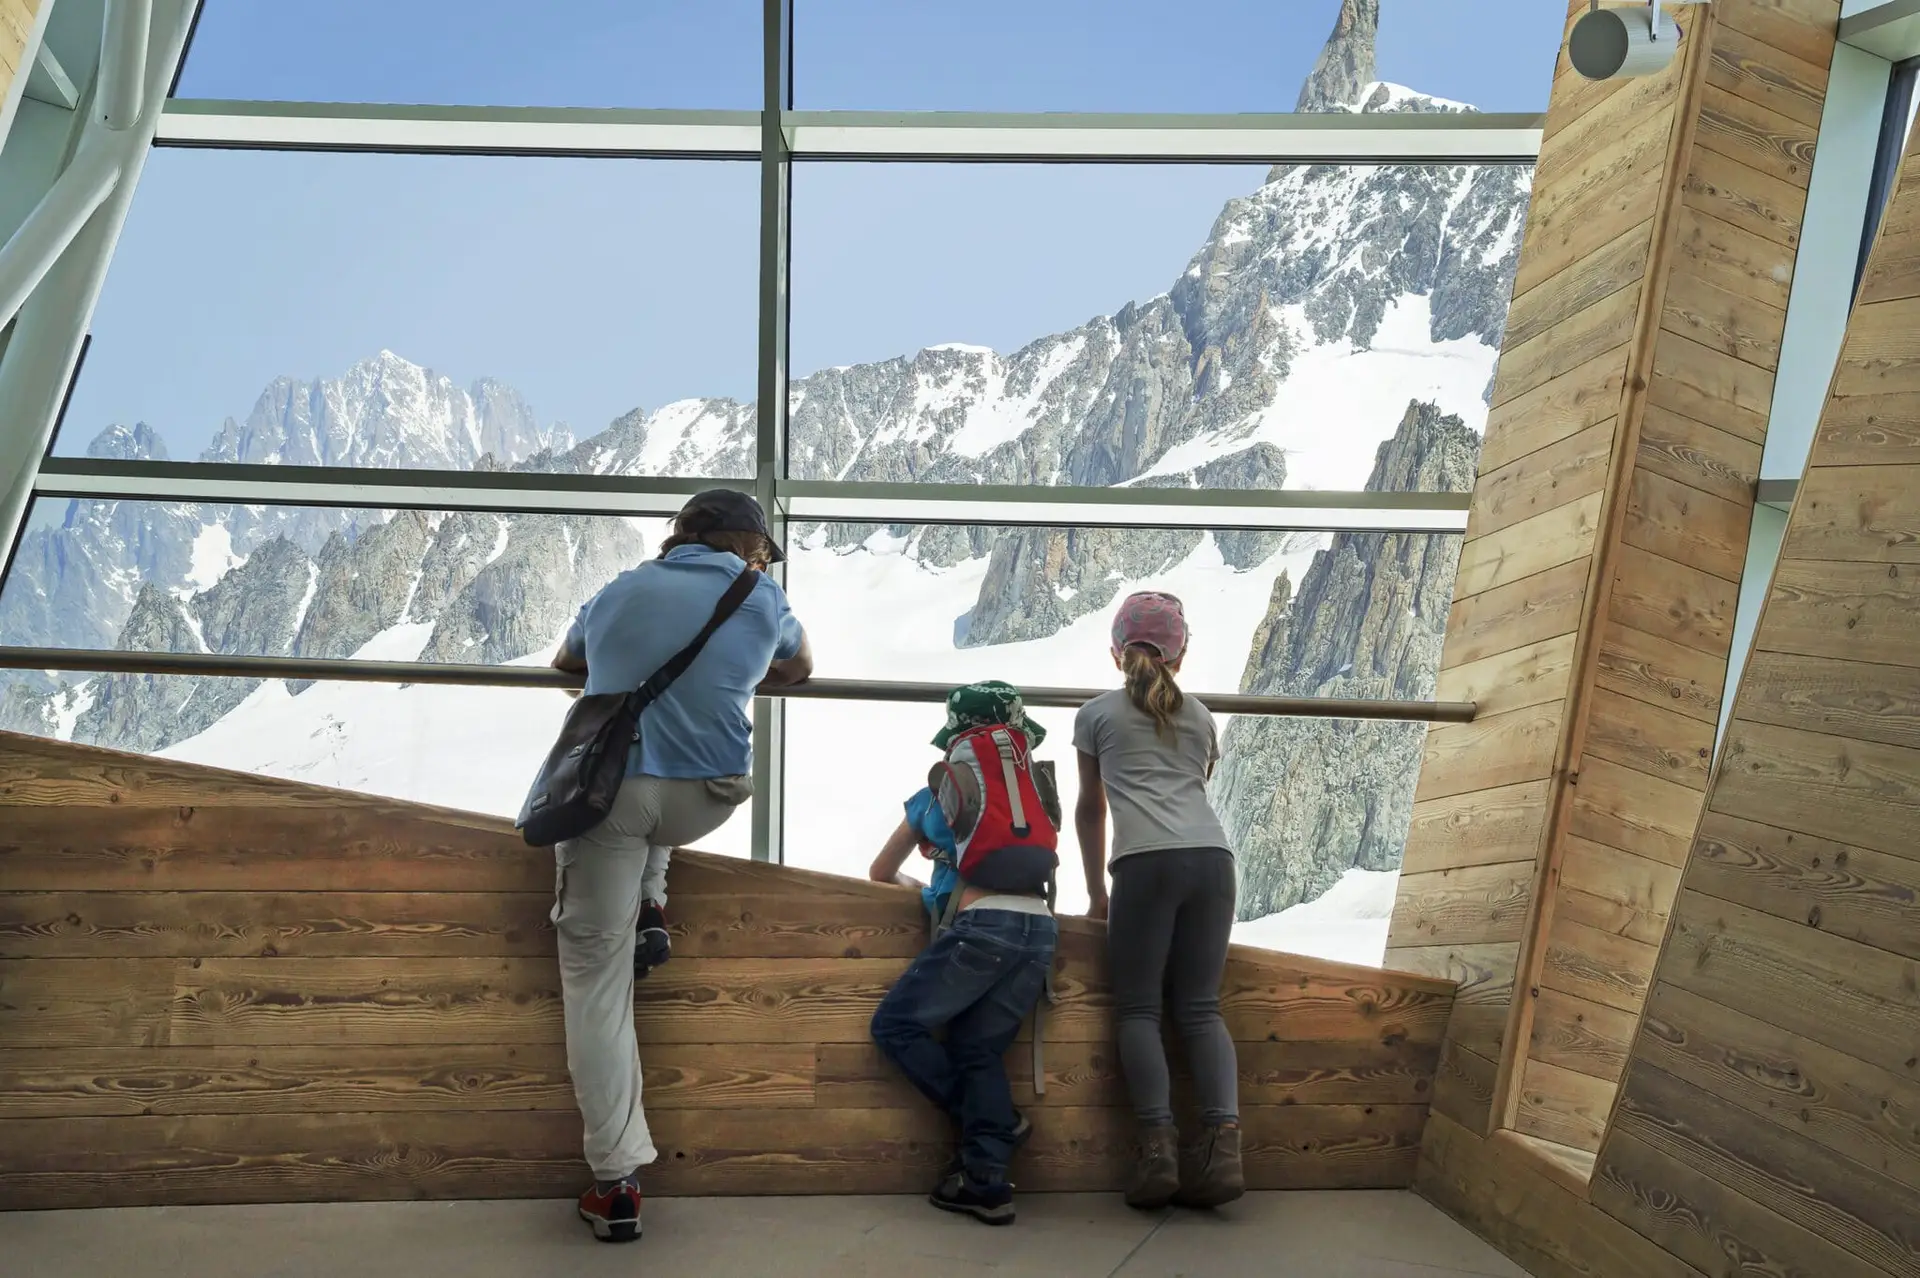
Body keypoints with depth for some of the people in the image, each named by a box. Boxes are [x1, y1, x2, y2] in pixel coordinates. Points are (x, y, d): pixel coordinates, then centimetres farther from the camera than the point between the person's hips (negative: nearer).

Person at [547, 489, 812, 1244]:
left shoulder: (619, 592, 16)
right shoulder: (761, 600, 10)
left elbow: (566, 663, 35)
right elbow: (798, 670, 30)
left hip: (605, 792, 0)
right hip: (703, 802, 0)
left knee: (596, 979, 6)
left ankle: (617, 1181, 3)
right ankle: (650, 906, 23)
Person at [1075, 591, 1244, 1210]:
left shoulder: (1097, 712, 19)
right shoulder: (1199, 716, 27)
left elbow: (1090, 809, 24)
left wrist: (1096, 893, 31)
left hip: (1146, 861, -3)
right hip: (1212, 856, 3)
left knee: (1138, 1007, 2)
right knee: (1200, 1007, 5)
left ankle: (1158, 1145, -10)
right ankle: (1223, 1144, -8)